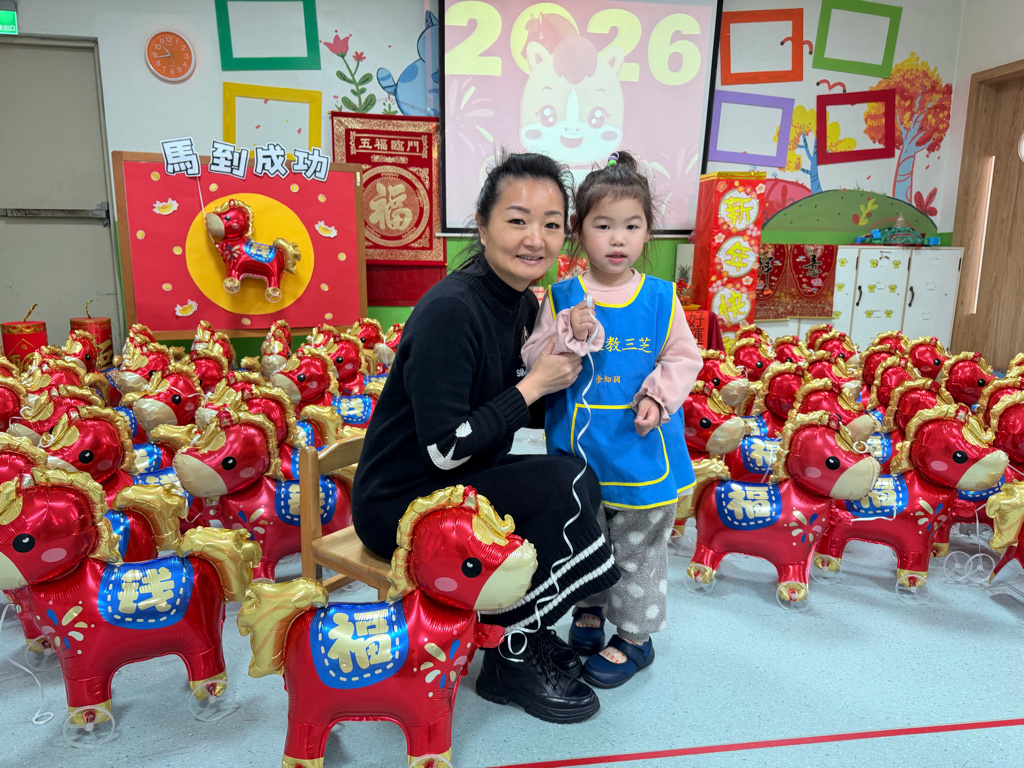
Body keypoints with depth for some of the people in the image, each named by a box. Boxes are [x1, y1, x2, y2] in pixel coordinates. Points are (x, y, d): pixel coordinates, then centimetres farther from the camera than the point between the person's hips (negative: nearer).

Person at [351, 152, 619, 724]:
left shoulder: (524, 302, 2)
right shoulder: (450, 311, -25)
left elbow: (531, 413, 10)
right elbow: (444, 449, -26)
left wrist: (564, 357, -6)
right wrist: (535, 383, -18)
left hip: (465, 485, 8)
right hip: (399, 506, -8)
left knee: (584, 483, -8)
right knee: (565, 482, -22)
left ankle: (524, 629, 11)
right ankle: (511, 660, -2)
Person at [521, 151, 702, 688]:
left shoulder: (661, 299, -3)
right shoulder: (561, 298, -4)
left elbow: (684, 358, 2)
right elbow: (533, 362, -8)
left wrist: (659, 395, -14)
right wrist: (570, 336, -24)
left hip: (642, 450, -1)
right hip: (578, 447, 1)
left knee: (638, 548, 12)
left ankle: (634, 636, 32)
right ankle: (588, 615, 43)